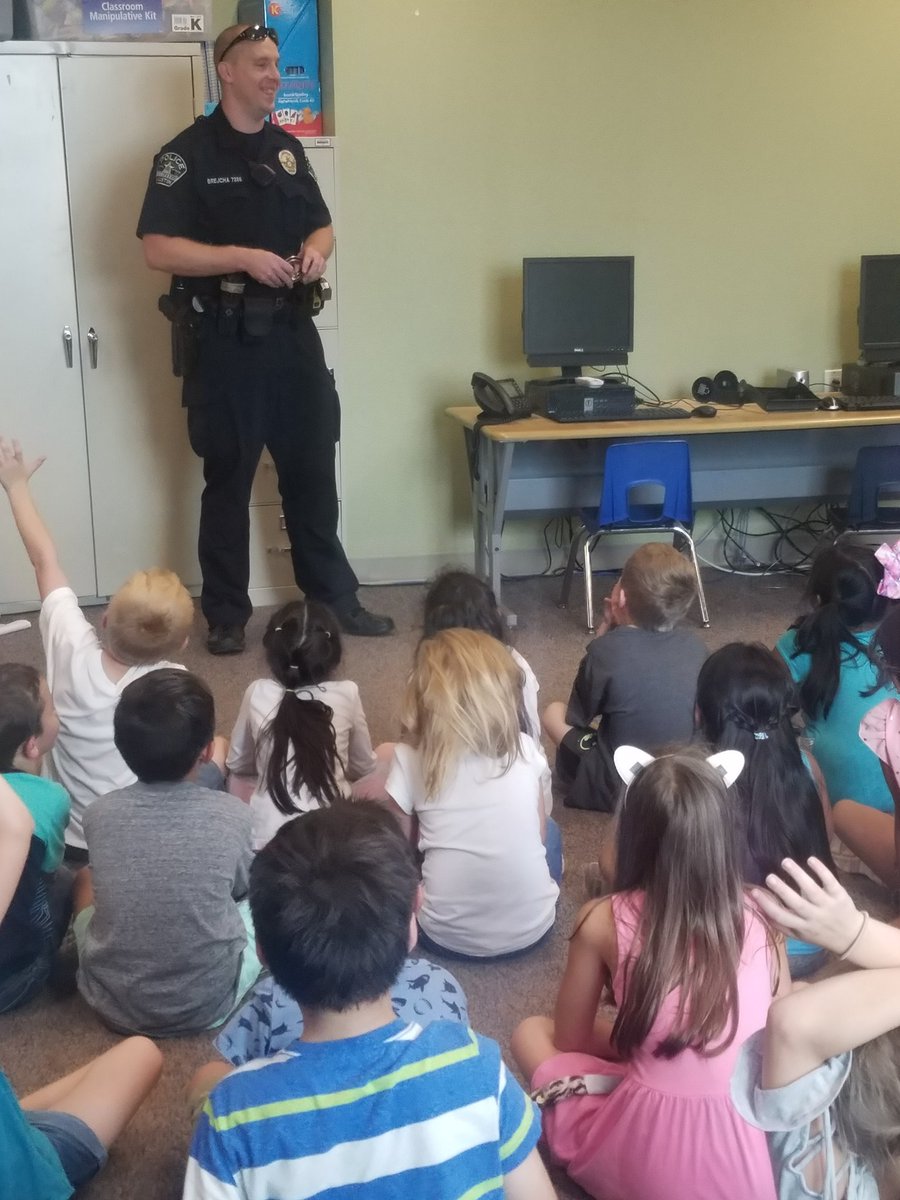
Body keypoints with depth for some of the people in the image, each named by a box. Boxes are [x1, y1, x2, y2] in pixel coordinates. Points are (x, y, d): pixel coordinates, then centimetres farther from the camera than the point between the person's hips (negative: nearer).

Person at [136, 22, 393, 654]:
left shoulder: (287, 149, 13)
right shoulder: (189, 153, -7)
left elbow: (320, 224, 21)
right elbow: (158, 248, -14)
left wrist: (317, 250, -3)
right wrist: (242, 257, -23)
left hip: (293, 334, 6)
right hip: (226, 341, -6)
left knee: (314, 471, 11)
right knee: (229, 479, 4)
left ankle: (336, 598, 23)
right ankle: (226, 616, 16)